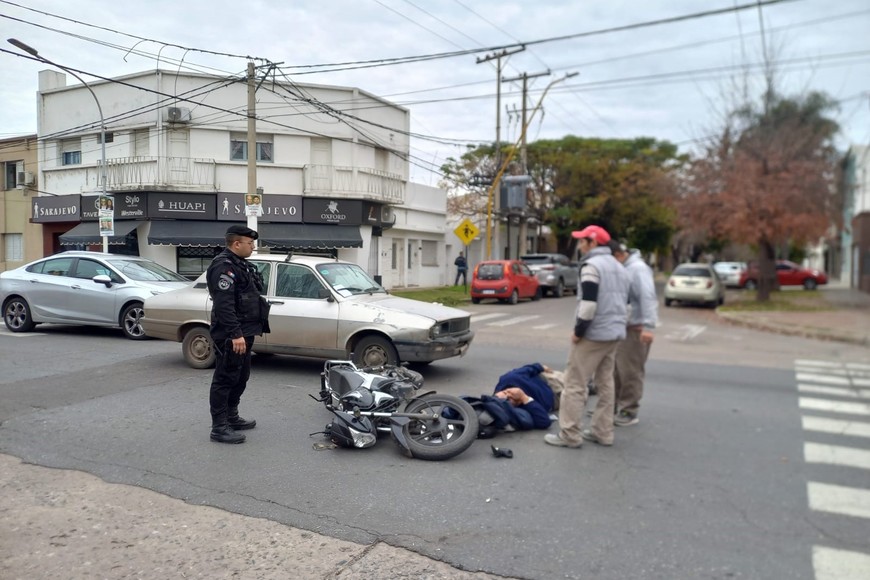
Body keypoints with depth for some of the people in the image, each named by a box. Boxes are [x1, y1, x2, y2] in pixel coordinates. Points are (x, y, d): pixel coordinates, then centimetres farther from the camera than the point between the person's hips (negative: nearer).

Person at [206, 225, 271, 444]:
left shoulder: (240, 264, 15)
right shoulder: (223, 266, -17)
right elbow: (223, 305, -25)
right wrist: (235, 334, -28)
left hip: (243, 334, 10)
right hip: (231, 337, -10)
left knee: (240, 377, 18)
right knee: (225, 379, -4)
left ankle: (232, 418, 30)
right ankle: (219, 428, 2)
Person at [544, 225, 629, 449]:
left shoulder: (592, 265, -13)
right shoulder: (619, 268, 17)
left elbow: (589, 303, -21)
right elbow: (625, 303, 19)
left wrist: (578, 331, -14)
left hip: (593, 334, -9)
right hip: (614, 334, 9)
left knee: (575, 384, -3)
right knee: (606, 383, 13)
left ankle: (570, 434, -1)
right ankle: (603, 432, 18)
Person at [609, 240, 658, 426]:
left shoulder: (638, 268, -16)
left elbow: (648, 298, -23)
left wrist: (648, 326, -29)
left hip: (635, 329, -9)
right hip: (620, 327, 9)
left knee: (630, 372, -1)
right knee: (615, 369, 15)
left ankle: (628, 412, 8)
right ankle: (613, 406, 26)